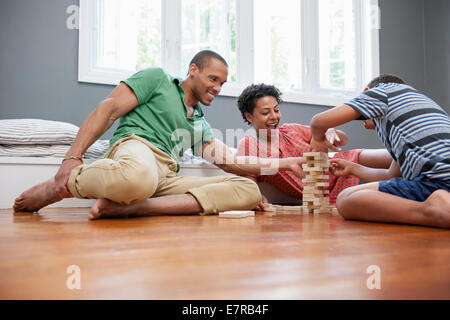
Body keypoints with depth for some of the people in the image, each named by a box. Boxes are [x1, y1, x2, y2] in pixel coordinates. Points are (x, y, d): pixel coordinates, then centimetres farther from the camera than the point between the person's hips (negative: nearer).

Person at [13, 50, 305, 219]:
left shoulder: (200, 124, 34)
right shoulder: (158, 79, 15)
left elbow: (231, 162, 26)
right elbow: (109, 109, 4)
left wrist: (283, 164, 18)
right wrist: (73, 157, -10)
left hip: (169, 178, 7)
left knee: (250, 190, -14)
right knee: (138, 177, -46)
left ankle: (125, 208, -27)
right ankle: (61, 186, -10)